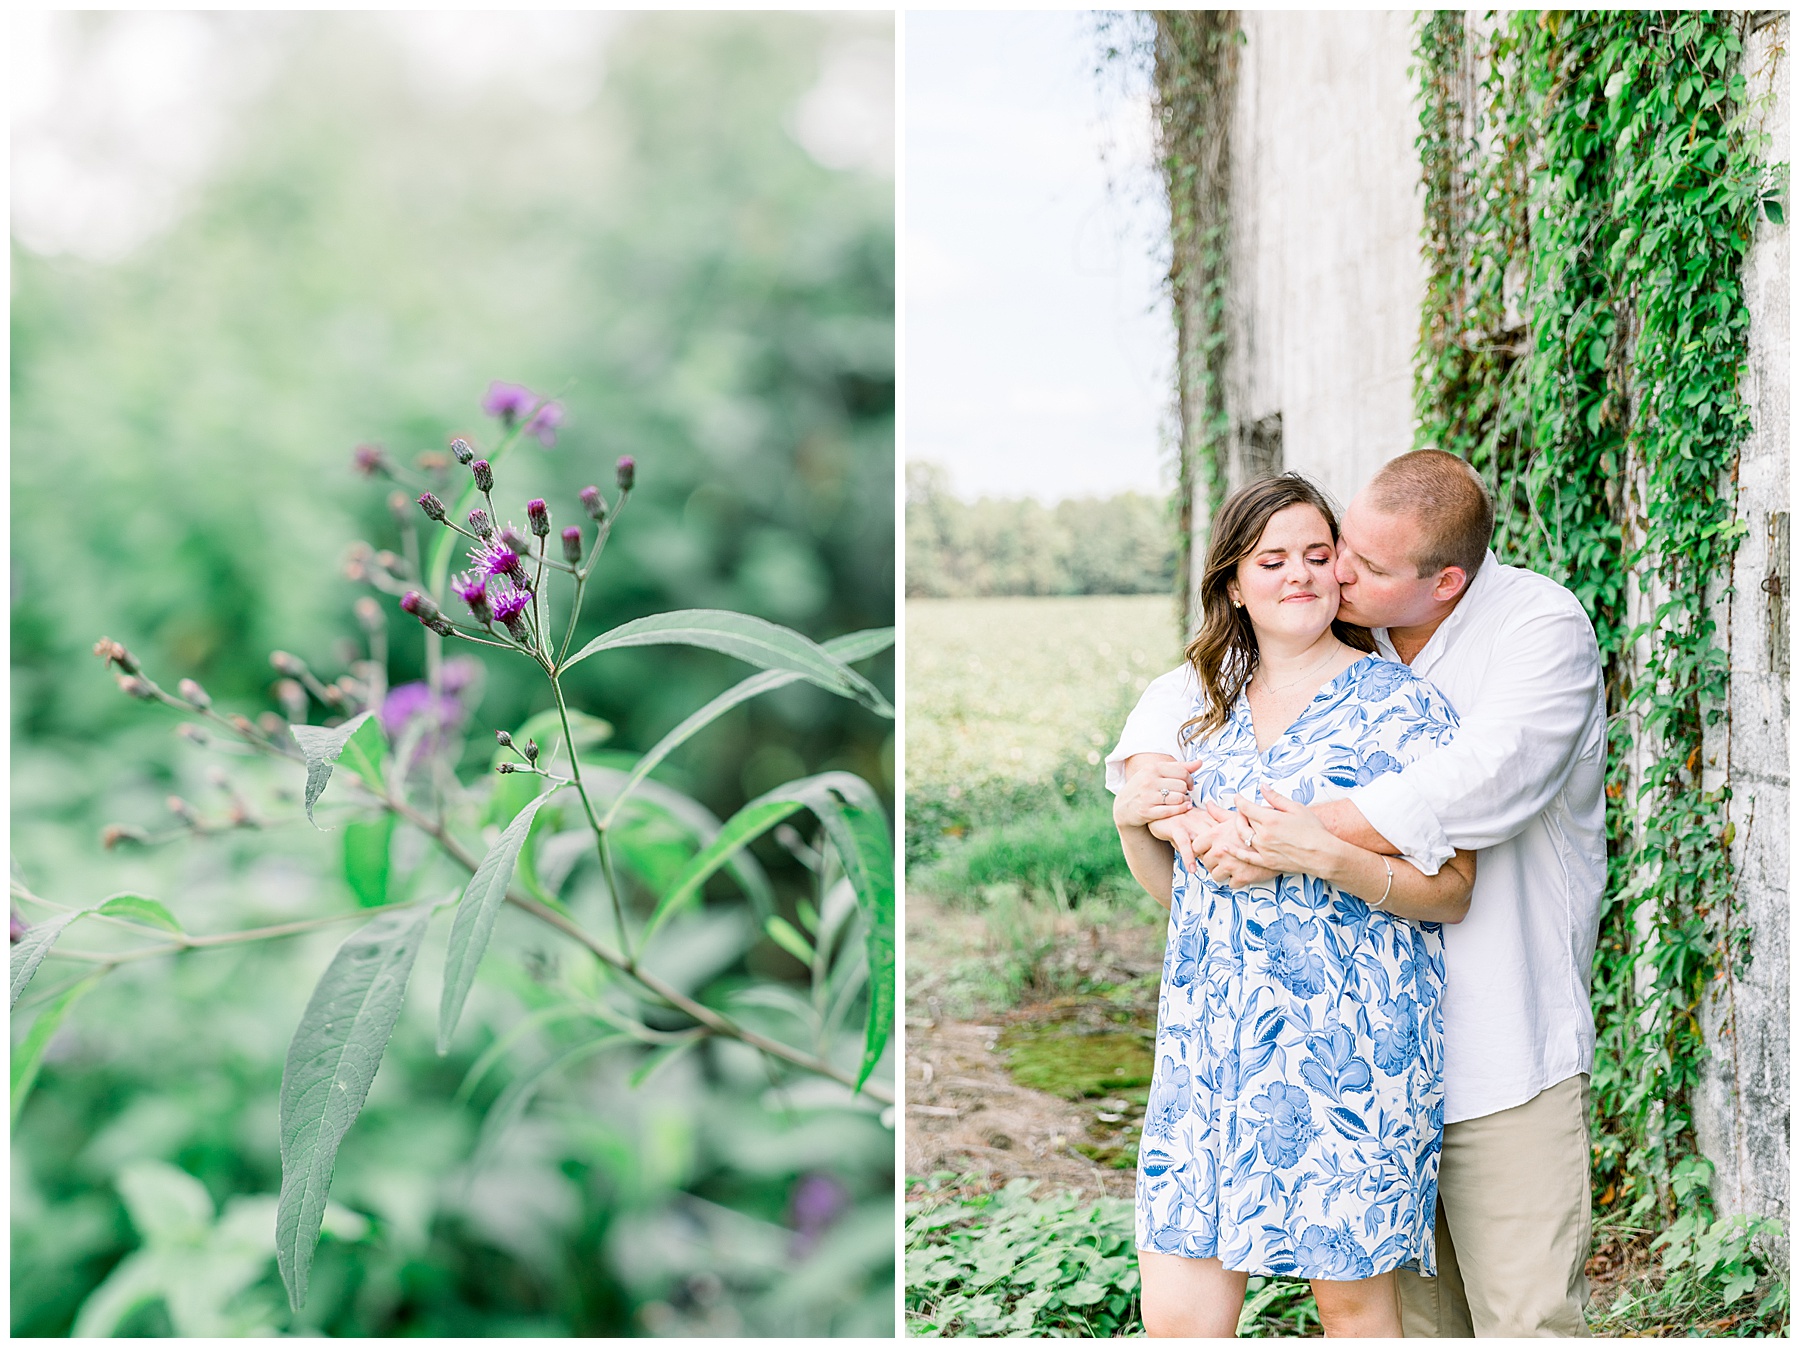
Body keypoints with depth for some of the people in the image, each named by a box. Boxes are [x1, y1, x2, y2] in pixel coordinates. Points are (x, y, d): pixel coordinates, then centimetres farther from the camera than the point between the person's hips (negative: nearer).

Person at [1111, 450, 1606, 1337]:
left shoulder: (1542, 625, -12)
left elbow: (1479, 786, -28)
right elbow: (1185, 690, 12)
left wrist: (1293, 834, -28)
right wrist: (1147, 780, -11)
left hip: (1504, 1052, -4)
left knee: (1527, 1318, -2)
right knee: (1399, 1312, 12)